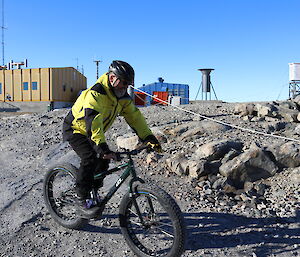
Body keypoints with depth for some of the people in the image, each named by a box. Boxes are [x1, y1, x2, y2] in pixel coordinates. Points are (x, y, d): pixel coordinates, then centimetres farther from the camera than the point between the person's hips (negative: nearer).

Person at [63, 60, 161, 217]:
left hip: (92, 132, 8)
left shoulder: (122, 97, -7)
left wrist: (149, 138, -17)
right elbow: (92, 120, -44)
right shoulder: (96, 93, -32)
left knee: (104, 159, -5)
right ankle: (82, 199, -11)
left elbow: (134, 116, -7)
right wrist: (102, 147, -53)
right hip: (74, 129, -7)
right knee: (89, 158, -26)